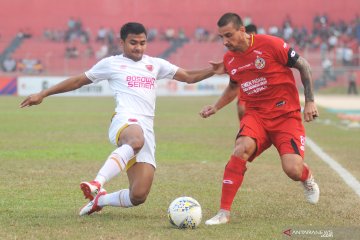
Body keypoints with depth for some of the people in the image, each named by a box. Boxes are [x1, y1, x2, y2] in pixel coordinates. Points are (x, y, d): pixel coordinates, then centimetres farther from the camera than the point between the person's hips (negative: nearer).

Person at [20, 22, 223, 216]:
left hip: (147, 131, 4)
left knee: (139, 196, -8)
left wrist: (212, 71, 4)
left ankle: (99, 200, 19)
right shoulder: (111, 64, 16)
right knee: (136, 140, -45)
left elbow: (189, 77, 23)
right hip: (125, 122, -4)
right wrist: (43, 94, 21)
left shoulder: (155, 64, 24)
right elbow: (78, 81, 22)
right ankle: (97, 184, -54)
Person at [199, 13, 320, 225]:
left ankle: (307, 177, 23)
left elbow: (304, 66, -4)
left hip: (286, 114, -4)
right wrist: (216, 107, 14)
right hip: (256, 114, 4)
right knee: (242, 148, -29)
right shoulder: (229, 59, 4)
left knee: (293, 170, -19)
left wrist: (310, 101, -7)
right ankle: (224, 212, -23)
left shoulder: (270, 45, -14)